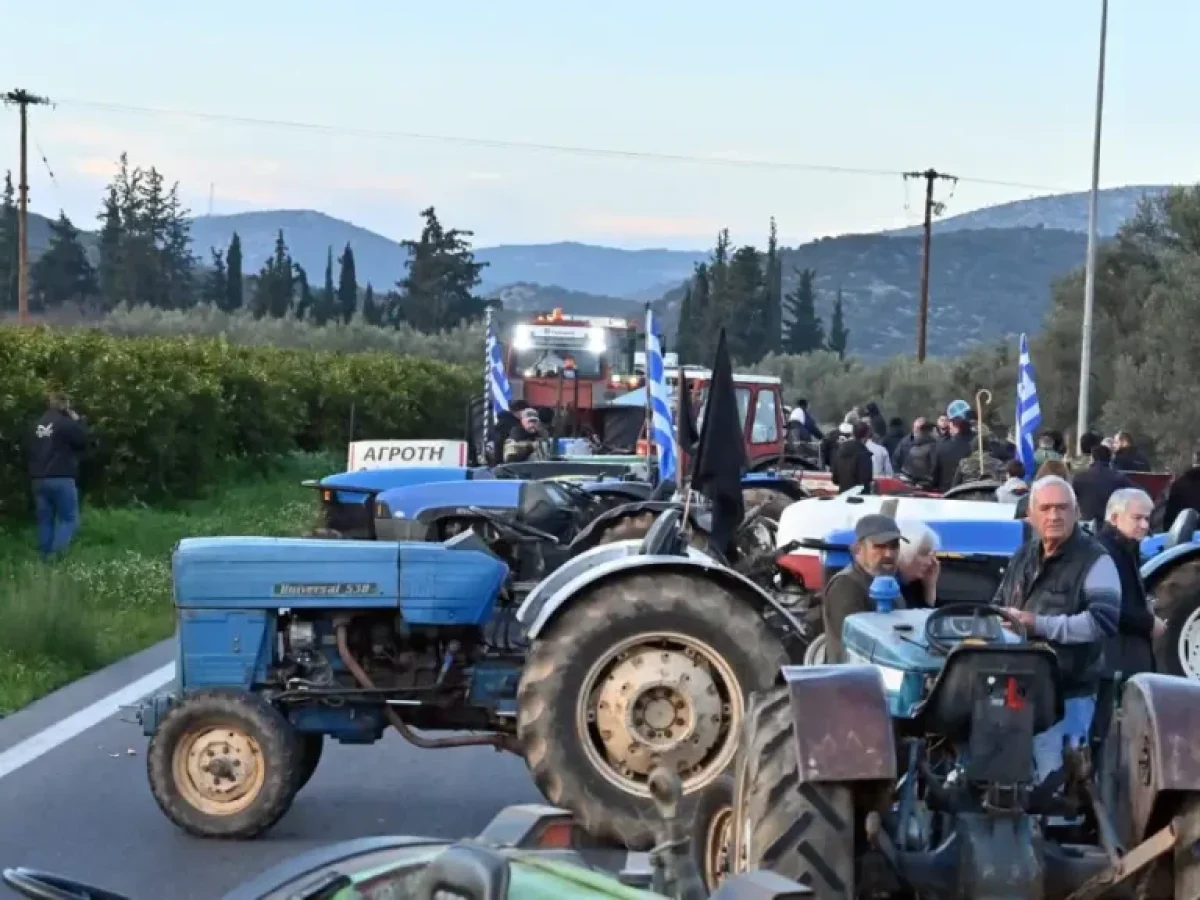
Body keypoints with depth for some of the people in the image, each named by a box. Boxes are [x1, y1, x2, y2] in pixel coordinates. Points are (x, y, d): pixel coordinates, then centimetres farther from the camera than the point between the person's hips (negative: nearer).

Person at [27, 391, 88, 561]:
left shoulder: (37, 425, 11)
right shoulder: (66, 423, -9)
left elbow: (31, 451, 16)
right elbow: (82, 441, -3)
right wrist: (79, 421, 5)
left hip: (39, 479, 6)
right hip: (61, 478, -6)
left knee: (45, 521, 11)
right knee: (69, 519, 0)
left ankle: (44, 556, 10)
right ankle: (55, 555, -16)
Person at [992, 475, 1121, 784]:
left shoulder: (1095, 560, -8)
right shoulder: (1023, 557, 14)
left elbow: (1104, 620, -21)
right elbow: (999, 607, 27)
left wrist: (1040, 625, -22)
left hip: (1067, 695, -7)